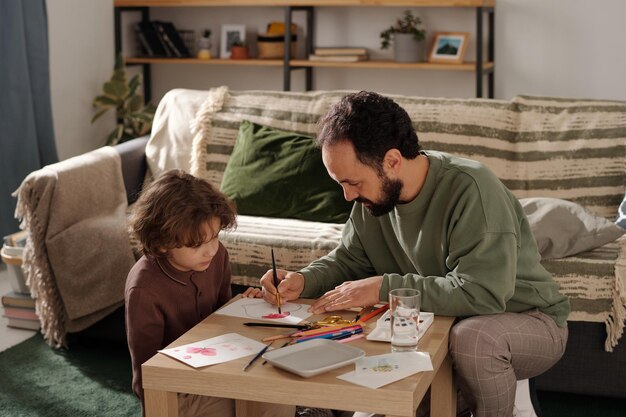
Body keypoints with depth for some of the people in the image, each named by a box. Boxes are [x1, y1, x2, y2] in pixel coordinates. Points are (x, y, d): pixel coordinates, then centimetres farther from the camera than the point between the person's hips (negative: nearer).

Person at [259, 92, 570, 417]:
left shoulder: (469, 189, -29)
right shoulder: (373, 195, -7)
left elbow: (481, 293, -36)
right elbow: (349, 259, 5)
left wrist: (384, 288, -32)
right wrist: (304, 280, -16)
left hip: (529, 319, -6)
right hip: (444, 322, 6)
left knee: (473, 337, -37)